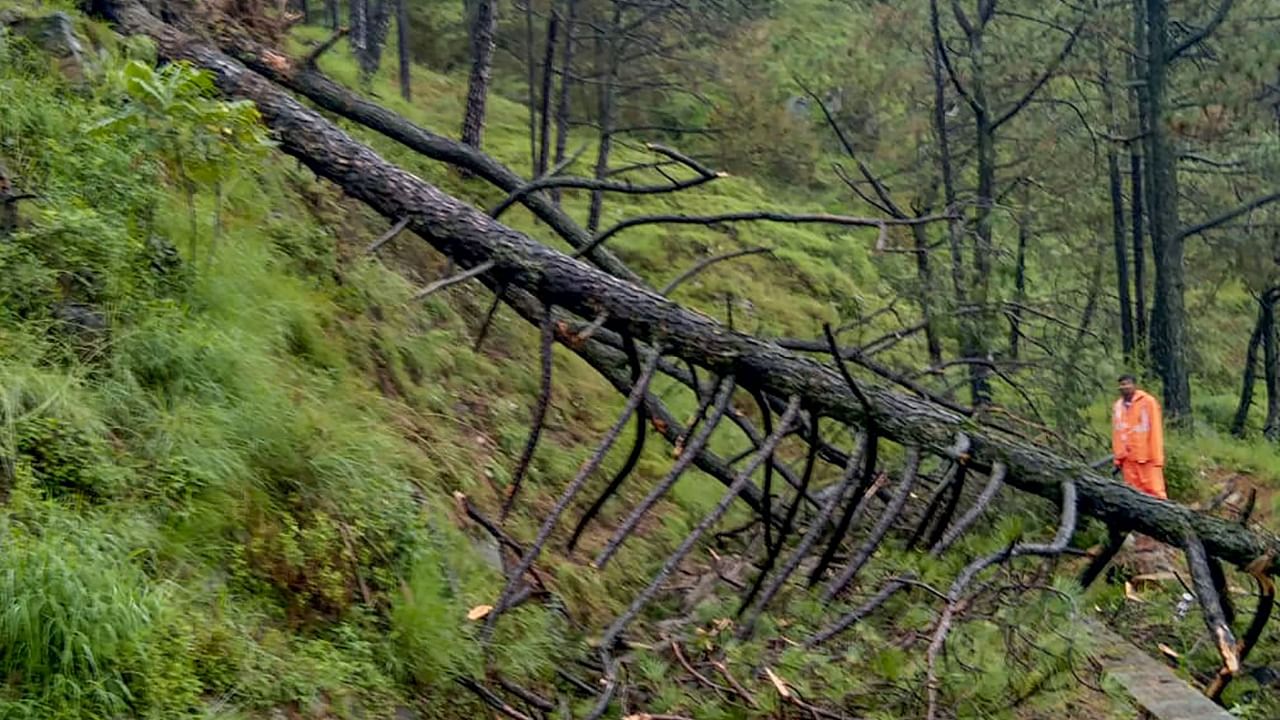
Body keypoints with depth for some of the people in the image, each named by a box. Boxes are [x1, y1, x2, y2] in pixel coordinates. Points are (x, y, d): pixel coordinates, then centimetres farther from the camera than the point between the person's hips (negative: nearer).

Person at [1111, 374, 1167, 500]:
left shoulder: (1148, 402, -2)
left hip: (1148, 456, -4)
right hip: (1128, 458, 4)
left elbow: (1156, 431, -4)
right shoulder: (1118, 406, 10)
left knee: (1155, 491, -6)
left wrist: (1157, 458, -8)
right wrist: (1118, 458, 11)